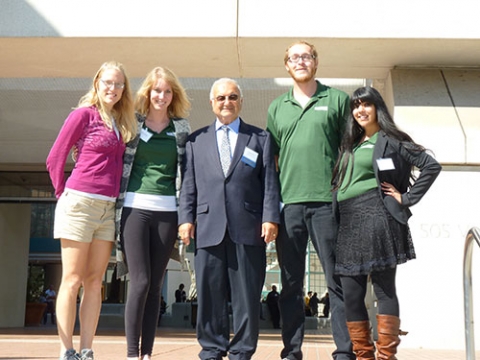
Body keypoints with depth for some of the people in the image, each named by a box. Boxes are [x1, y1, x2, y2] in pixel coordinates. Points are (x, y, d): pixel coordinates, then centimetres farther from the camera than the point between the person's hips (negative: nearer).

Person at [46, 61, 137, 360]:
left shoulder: (122, 123, 15)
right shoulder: (84, 114, -3)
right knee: (72, 280, -2)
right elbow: (55, 159, -2)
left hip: (109, 208, 6)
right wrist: (63, 193, 2)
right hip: (80, 203, -6)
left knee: (94, 282, 6)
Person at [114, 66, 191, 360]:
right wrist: (116, 201, 3)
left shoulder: (182, 128, 11)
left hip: (167, 211, 2)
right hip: (135, 208, -2)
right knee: (140, 281, -8)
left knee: (155, 285, 4)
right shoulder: (132, 122, 7)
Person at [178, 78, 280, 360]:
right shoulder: (196, 140, 16)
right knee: (210, 293, 4)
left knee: (247, 295, 1)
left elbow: (270, 181, 5)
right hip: (209, 227, 1)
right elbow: (189, 184, 11)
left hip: (248, 228, -1)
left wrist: (270, 217, -6)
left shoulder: (260, 138, 13)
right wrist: (186, 218, 0)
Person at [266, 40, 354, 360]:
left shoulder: (337, 99, 7)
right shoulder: (277, 108, 16)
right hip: (288, 203, 3)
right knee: (291, 282, 6)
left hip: (326, 202, -3)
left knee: (337, 280, -1)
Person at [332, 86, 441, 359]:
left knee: (384, 289, -4)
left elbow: (432, 166, -5)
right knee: (350, 294, 4)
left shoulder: (390, 139, 2)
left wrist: (406, 198, -6)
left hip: (375, 218, -7)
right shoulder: (351, 145, 21)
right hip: (348, 224, 7)